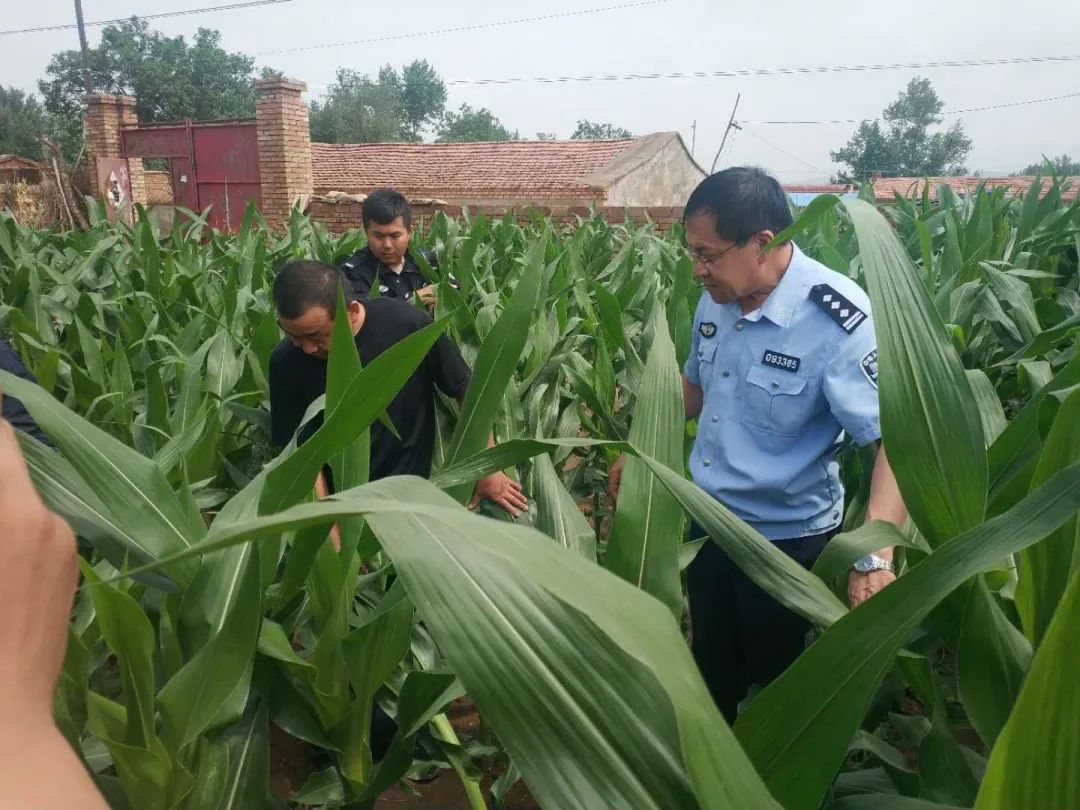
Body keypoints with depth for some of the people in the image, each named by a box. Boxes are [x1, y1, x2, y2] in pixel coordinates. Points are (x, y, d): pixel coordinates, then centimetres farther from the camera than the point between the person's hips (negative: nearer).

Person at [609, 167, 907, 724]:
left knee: (772, 677, 16)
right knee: (710, 665, 25)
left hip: (786, 538, -6)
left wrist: (874, 555, -43)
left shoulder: (839, 322, -27)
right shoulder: (716, 299, -6)